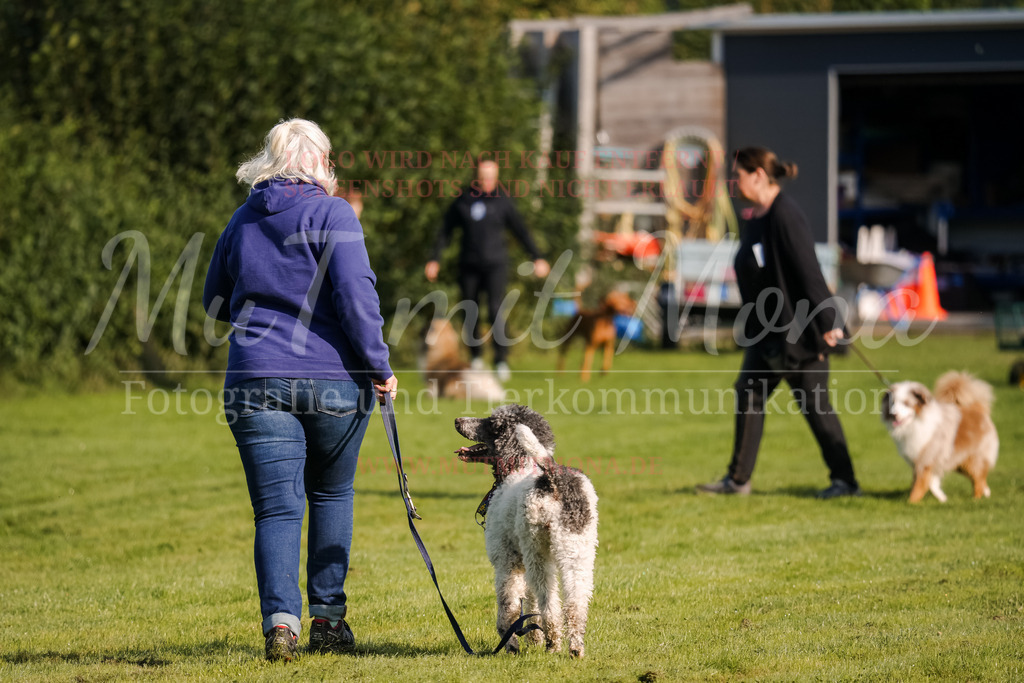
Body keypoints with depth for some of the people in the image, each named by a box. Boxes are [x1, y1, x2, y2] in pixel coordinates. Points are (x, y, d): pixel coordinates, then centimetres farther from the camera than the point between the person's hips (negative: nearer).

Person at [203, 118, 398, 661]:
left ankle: (280, 618, -18)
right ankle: (328, 617, 16)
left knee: (276, 506, 0)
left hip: (256, 381, 2)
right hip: (334, 379, -2)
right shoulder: (331, 214, -5)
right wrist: (378, 366, -6)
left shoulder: (242, 220, 10)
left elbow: (215, 302, 19)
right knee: (332, 494, 16)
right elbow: (355, 295, -13)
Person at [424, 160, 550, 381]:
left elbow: (521, 231, 7)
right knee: (471, 314, 3)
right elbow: (445, 232, 12)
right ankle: (476, 357, 20)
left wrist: (537, 258, 6)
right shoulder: (463, 201, 5)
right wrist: (435, 259, 6)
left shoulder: (503, 201, 2)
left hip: (495, 265, -2)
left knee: (495, 311, -14)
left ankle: (501, 360, -11)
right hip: (469, 266, 2)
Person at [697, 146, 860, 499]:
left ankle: (845, 480, 5)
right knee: (748, 395, 9)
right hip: (765, 331, 10)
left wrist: (828, 323, -25)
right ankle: (738, 478, 15)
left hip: (798, 330, -10)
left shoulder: (785, 216, -19)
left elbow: (808, 271, -23)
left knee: (814, 403, -3)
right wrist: (751, 325, 21)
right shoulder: (756, 218, 11)